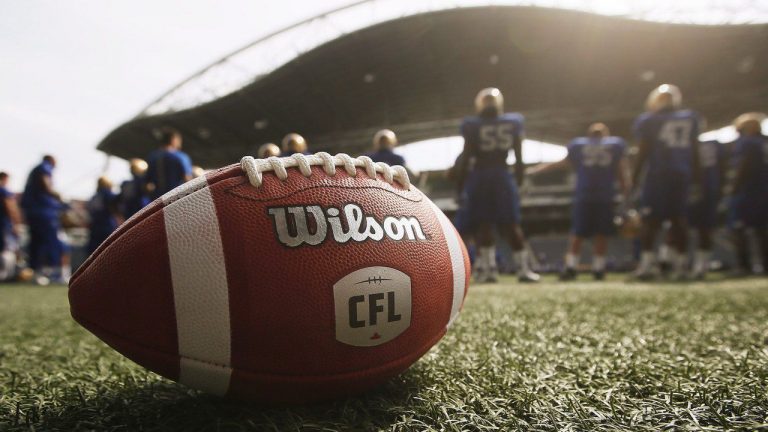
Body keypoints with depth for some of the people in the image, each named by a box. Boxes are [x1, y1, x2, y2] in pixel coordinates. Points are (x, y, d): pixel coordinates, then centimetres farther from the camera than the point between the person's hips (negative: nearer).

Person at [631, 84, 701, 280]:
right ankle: (680, 264, 8)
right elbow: (694, 151, 13)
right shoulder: (690, 118, 12)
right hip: (682, 174, 4)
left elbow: (643, 152, -4)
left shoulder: (648, 121, -1)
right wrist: (695, 175, 19)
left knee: (651, 219, -3)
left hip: (659, 174, -4)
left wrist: (634, 178, 1)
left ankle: (647, 263, -10)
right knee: (679, 219, 7)